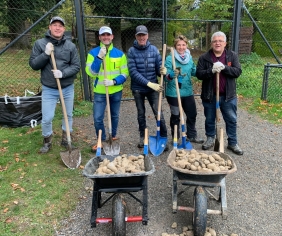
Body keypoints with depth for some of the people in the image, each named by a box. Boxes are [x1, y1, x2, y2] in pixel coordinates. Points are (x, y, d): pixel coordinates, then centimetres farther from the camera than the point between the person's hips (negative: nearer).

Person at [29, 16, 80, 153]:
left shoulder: (70, 46, -2)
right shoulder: (40, 43, -4)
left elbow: (76, 66, -4)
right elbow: (33, 64, -5)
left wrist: (63, 73, -19)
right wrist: (46, 54, -19)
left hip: (68, 88, 2)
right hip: (49, 89, -1)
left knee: (68, 115, 13)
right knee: (47, 118, 0)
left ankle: (66, 139, 33)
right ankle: (47, 142, 25)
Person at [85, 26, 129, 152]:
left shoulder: (120, 54, 0)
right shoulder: (93, 52, -4)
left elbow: (125, 73, -1)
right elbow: (90, 72, -14)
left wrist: (114, 81, -18)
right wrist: (99, 57, -25)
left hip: (116, 91, 2)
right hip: (100, 92, -1)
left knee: (114, 116, 15)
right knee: (97, 118, -3)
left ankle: (113, 137, 36)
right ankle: (102, 140, 17)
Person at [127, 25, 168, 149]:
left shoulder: (154, 49, -1)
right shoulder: (132, 51, -7)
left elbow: (159, 68, -1)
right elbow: (133, 72, -16)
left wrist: (163, 71, -26)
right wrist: (149, 83, -22)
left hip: (153, 87, 0)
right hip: (138, 88, 0)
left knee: (159, 113, -4)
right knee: (141, 114, 14)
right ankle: (142, 137, 31)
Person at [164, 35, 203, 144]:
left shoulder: (189, 57, 4)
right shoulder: (170, 59, -12)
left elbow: (194, 71, 15)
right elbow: (166, 76, -18)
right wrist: (171, 75, -39)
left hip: (188, 91, 6)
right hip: (174, 93, -5)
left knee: (192, 114, 16)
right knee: (175, 116, 8)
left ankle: (191, 136, 37)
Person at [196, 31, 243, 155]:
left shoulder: (232, 56, 1)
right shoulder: (204, 57, -1)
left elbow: (238, 71, -7)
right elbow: (199, 74, -8)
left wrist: (224, 67, -22)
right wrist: (211, 70, -25)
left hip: (228, 96, 1)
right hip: (209, 96, 0)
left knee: (232, 120, 8)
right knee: (210, 120, 14)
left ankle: (233, 143, 23)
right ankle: (210, 139, 34)